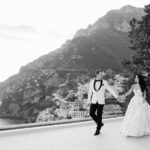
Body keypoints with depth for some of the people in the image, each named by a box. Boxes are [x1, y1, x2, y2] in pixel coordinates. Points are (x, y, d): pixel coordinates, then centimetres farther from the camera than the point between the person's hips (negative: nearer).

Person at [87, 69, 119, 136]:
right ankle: (100, 123, 25)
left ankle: (98, 130, 14)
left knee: (99, 115, -2)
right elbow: (90, 91, 8)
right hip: (94, 101, 3)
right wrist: (89, 100, 11)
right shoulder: (92, 82, 1)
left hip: (101, 101, -3)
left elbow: (110, 89, -5)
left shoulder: (104, 82, -6)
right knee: (91, 113, 1)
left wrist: (116, 96, -16)